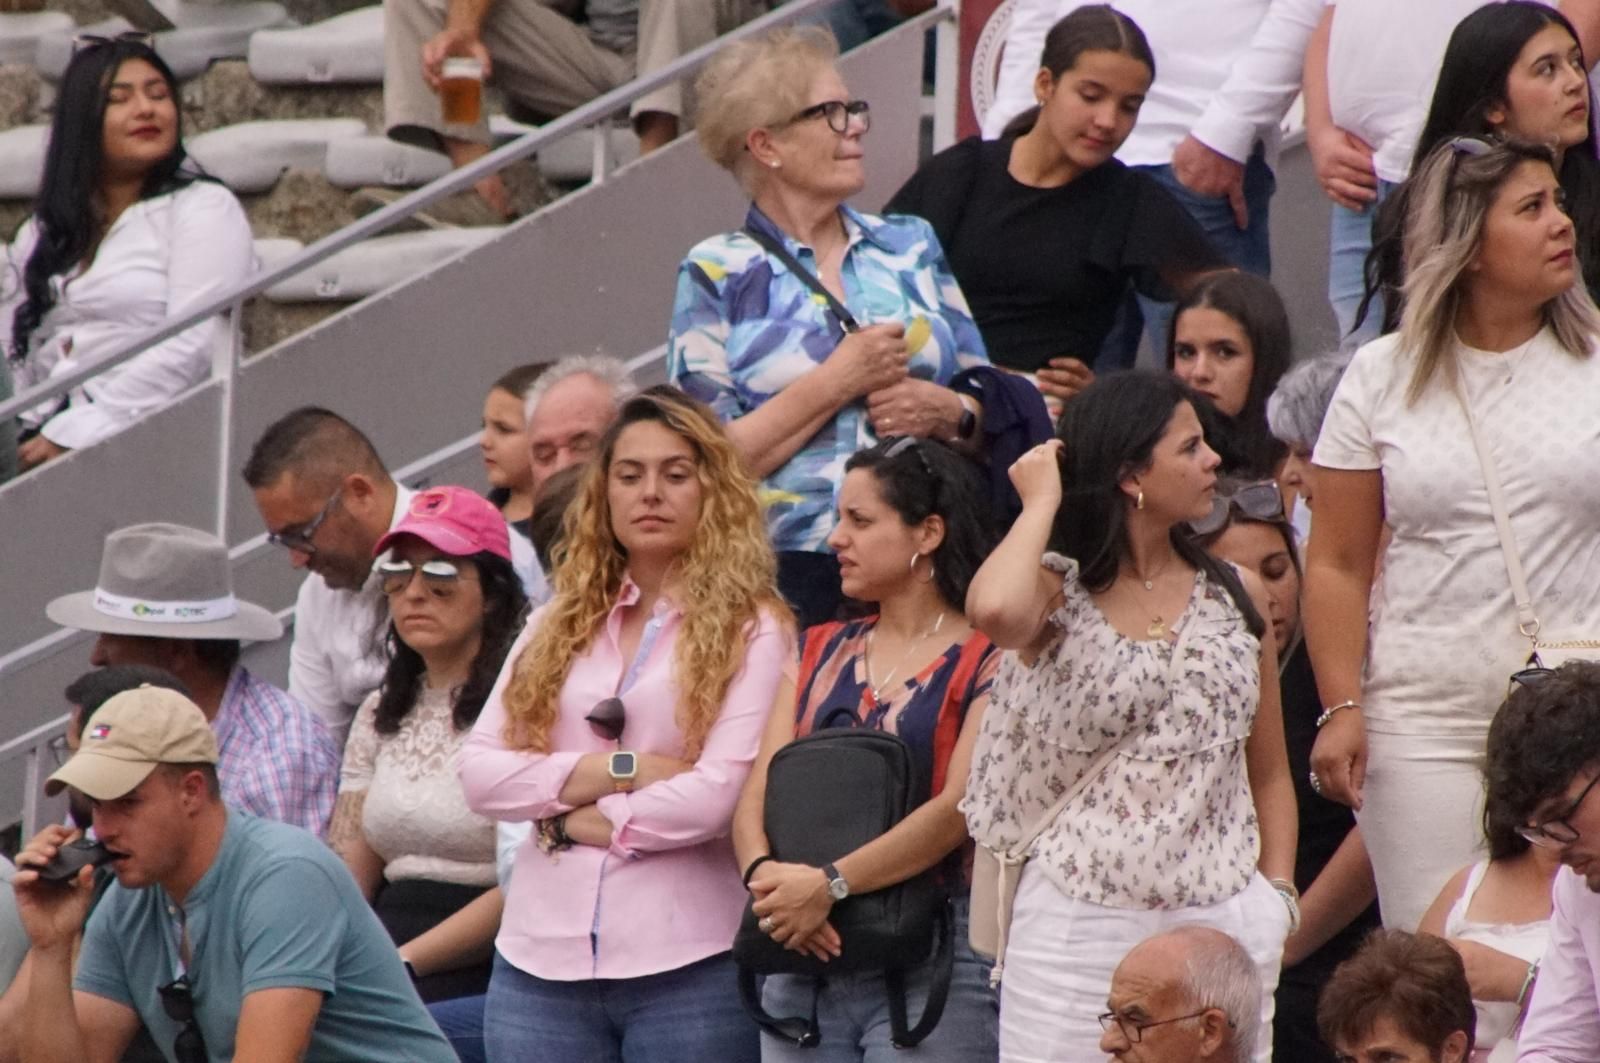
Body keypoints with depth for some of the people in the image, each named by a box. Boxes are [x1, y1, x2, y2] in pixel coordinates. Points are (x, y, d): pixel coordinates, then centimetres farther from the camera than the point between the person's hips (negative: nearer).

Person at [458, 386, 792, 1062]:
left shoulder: (748, 629, 1)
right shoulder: (556, 628, 15)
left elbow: (722, 793, -11)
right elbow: (479, 772, 4)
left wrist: (578, 820, -3)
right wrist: (620, 769, -8)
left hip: (688, 964, -4)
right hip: (540, 961, 4)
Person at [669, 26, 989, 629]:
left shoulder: (912, 247, 16)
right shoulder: (718, 275, 5)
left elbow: (991, 415, 18)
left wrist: (949, 413, -3)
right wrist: (836, 385, -9)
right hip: (790, 575, -3)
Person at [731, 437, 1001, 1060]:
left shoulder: (986, 661, 0)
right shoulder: (822, 652, 18)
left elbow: (959, 808, -14)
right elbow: (757, 794, 8)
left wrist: (830, 885, -22)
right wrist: (763, 872, -14)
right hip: (804, 960, 6)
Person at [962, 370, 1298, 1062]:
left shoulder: (1237, 596, 12)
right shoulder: (1059, 595, 1)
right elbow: (995, 611, -26)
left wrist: (1277, 897, 4)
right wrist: (1042, 502, -9)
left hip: (1223, 921, 3)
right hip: (1080, 925, -3)